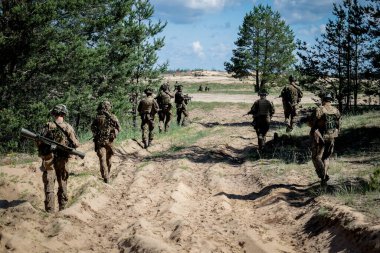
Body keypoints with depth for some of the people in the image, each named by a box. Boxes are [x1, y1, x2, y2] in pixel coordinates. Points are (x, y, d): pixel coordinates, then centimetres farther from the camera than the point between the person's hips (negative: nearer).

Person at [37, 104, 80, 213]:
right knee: (62, 183, 17)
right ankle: (63, 206, 23)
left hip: (49, 159, -2)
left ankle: (50, 209, -2)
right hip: (62, 160, 2)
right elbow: (76, 144, -3)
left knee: (49, 184, 2)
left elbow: (40, 142, -11)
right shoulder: (68, 127, -6)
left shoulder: (48, 126, -10)